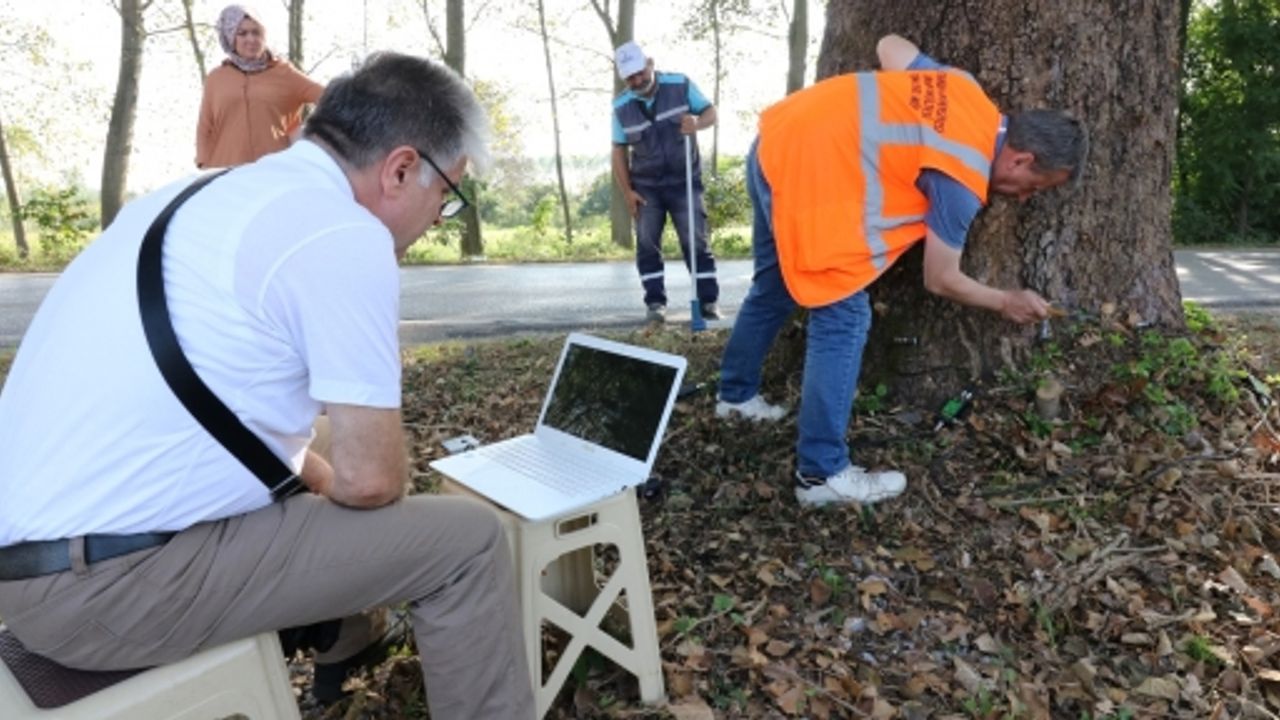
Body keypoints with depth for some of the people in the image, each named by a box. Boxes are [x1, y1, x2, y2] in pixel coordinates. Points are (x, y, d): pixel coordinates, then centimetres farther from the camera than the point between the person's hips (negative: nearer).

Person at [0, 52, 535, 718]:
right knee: (468, 540, -5)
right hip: (111, 582, -10)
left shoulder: (210, 195, 12)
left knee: (326, 504, 27)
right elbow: (370, 480, -16)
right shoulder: (344, 234, -17)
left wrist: (317, 476, 16)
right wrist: (332, 483, 6)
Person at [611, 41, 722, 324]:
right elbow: (619, 151, 3)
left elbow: (711, 111, -2)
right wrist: (627, 191, -4)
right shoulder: (621, 107, -3)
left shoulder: (681, 85, -7)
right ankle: (655, 302, 4)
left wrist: (698, 122, -27)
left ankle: (708, 301, 2)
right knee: (647, 244, -2)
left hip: (685, 181, -2)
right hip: (645, 185, 2)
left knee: (696, 241, -3)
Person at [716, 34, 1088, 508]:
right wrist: (1006, 302, 15)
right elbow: (941, 281, -1)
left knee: (773, 286, 23)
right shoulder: (964, 179, -11)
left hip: (781, 138, 10)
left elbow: (890, 45, 23)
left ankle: (736, 394, 41)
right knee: (842, 318, -8)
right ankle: (822, 473, -4)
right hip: (807, 167, -10)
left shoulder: (965, 90, 9)